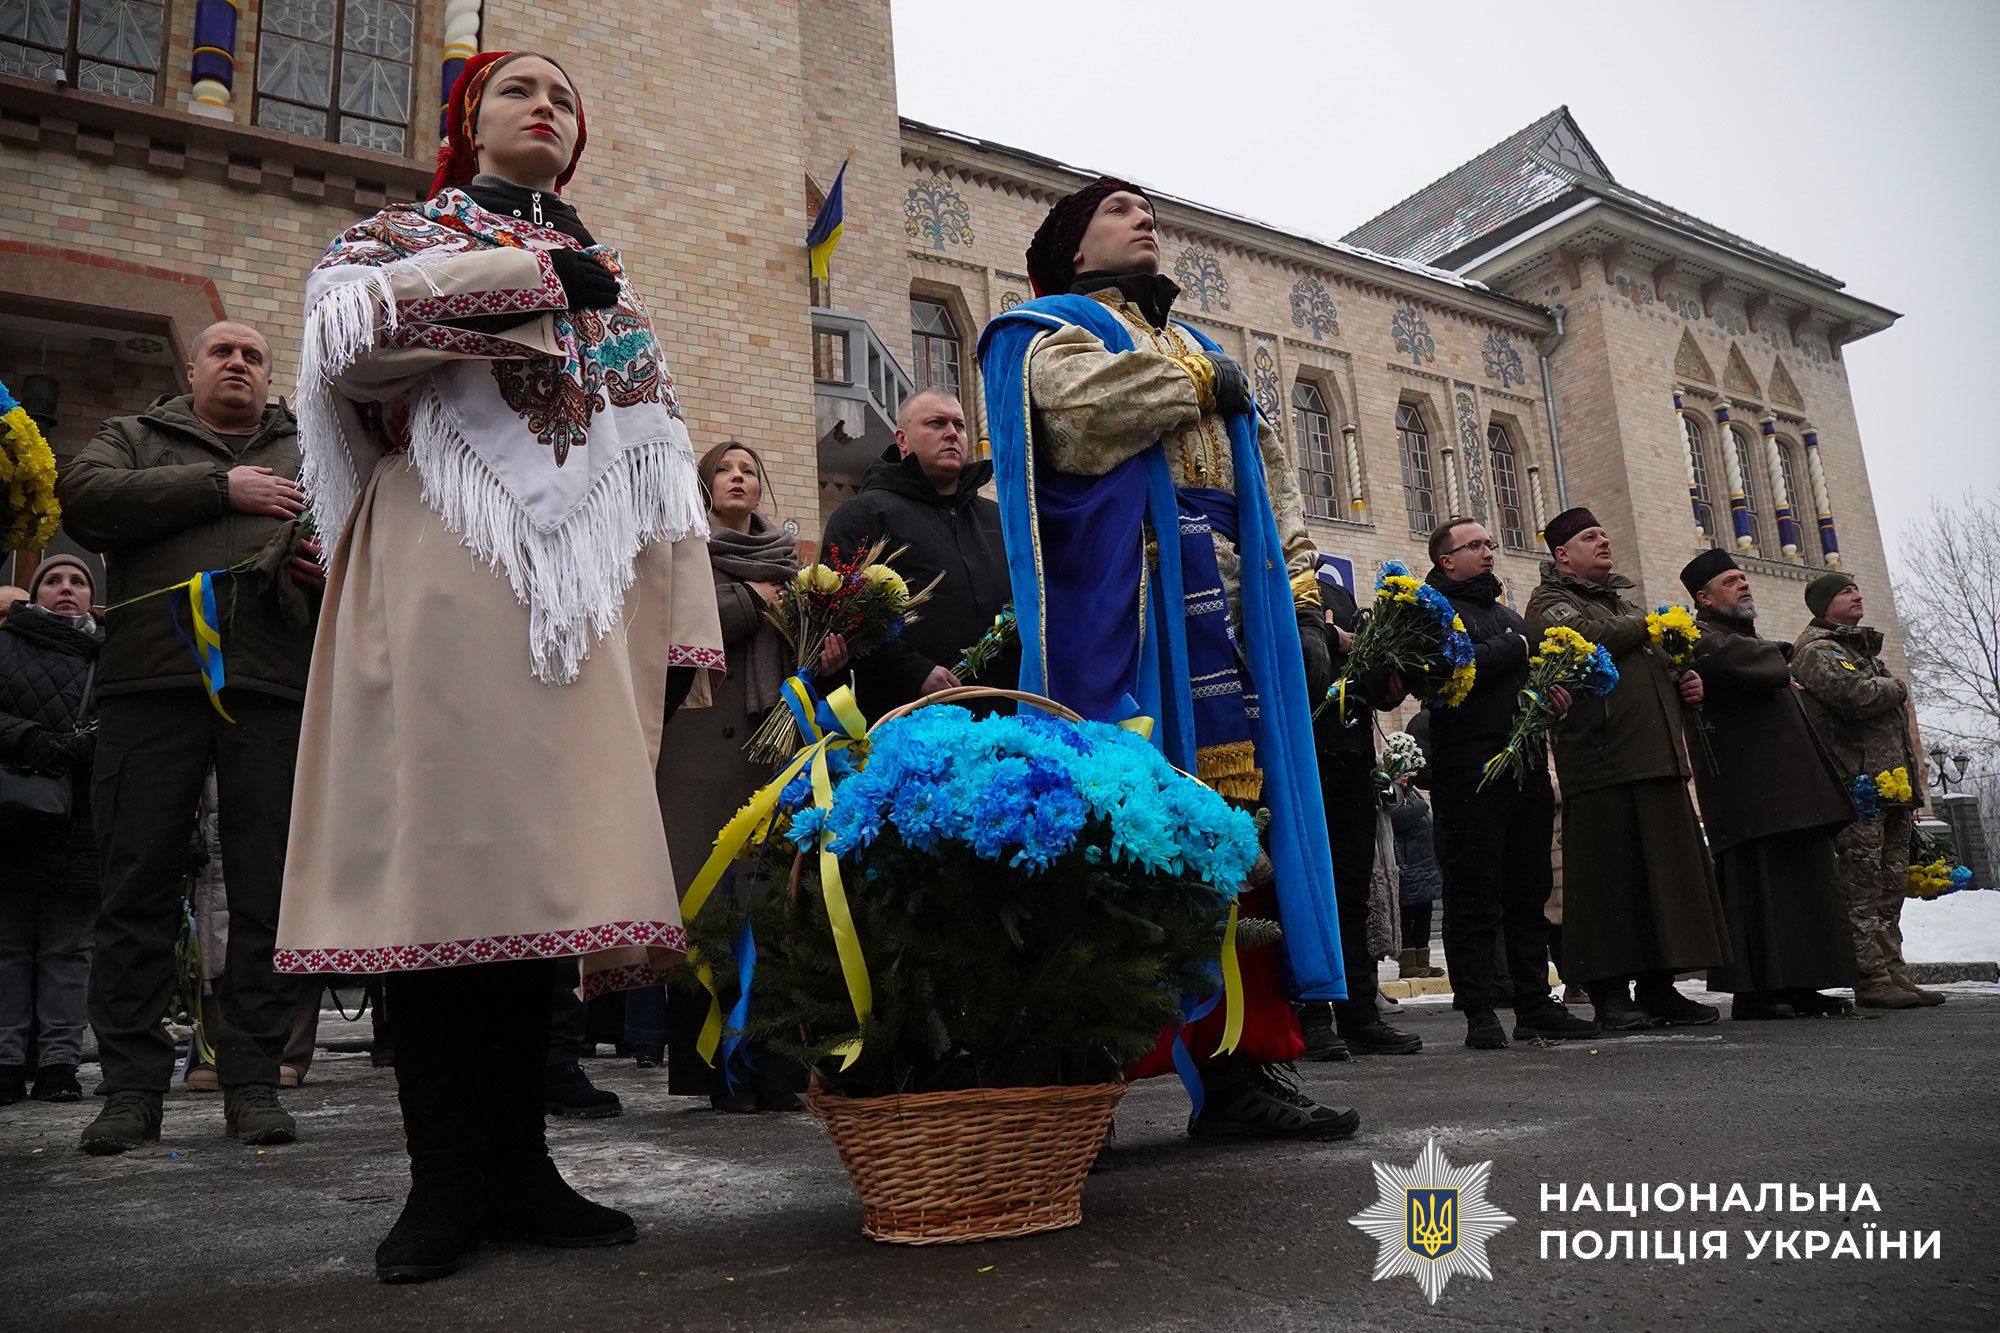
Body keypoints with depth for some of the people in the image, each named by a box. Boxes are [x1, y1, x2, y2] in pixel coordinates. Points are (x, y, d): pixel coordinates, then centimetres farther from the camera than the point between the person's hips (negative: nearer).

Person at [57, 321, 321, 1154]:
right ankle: (132, 1085, 8)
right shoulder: (134, 437, 21)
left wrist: (337, 563, -4)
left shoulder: (310, 454, 24)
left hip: (274, 688, 1)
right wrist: (219, 487, -5)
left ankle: (253, 1082, 6)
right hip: (152, 685, 0)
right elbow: (84, 499, 1)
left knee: (269, 893, -1)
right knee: (138, 889, 0)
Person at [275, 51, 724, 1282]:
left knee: (541, 858, -2)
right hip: (442, 575, -3)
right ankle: (446, 1178, -1)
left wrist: (683, 626, 7)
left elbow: (660, 466, 18)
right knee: (442, 849, -9)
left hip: (577, 594, 3)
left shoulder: (610, 280, 27)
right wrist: (530, 277, -4)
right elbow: (347, 325, -6)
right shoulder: (398, 233, 20)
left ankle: (516, 1162, 5)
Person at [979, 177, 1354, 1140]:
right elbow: (1088, 412, -12)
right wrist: (1197, 382, 3)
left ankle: (1241, 1068, 5)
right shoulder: (1051, 330, 13)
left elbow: (1272, 485, 24)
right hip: (1121, 608, -6)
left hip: (1233, 617, 7)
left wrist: (1302, 604, 11)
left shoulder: (1205, 353, 32)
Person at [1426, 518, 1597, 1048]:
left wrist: (1553, 694, 3)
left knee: (1530, 891, 9)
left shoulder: (1507, 614, 24)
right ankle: (1480, 1013, 2)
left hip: (1527, 766, 7)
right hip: (1471, 771, -7)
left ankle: (1535, 1005, 17)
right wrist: (1518, 649, -6)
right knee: (1475, 894, -3)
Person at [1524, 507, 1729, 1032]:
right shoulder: (1550, 602, 3)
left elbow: (1657, 666, 34)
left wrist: (1684, 681, 11)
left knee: (1670, 870, 6)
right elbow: (1585, 636, -19)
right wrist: (1646, 626, -4)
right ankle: (1610, 993, -2)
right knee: (1610, 875, -7)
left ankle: (1659, 987, 13)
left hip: (1658, 757, 8)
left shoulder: (1622, 602, 28)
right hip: (1603, 761, -8)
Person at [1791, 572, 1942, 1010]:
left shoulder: (1862, 647, 25)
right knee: (1862, 886, -9)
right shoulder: (1817, 648, -5)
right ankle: (1871, 978, -8)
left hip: (1890, 781, 10)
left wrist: (1910, 770, 14)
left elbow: (1893, 710, 26)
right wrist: (1897, 688, 0)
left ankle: (1893, 972, 13)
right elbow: (1857, 695, -22)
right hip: (1856, 782, -9)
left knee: (1890, 885, 9)